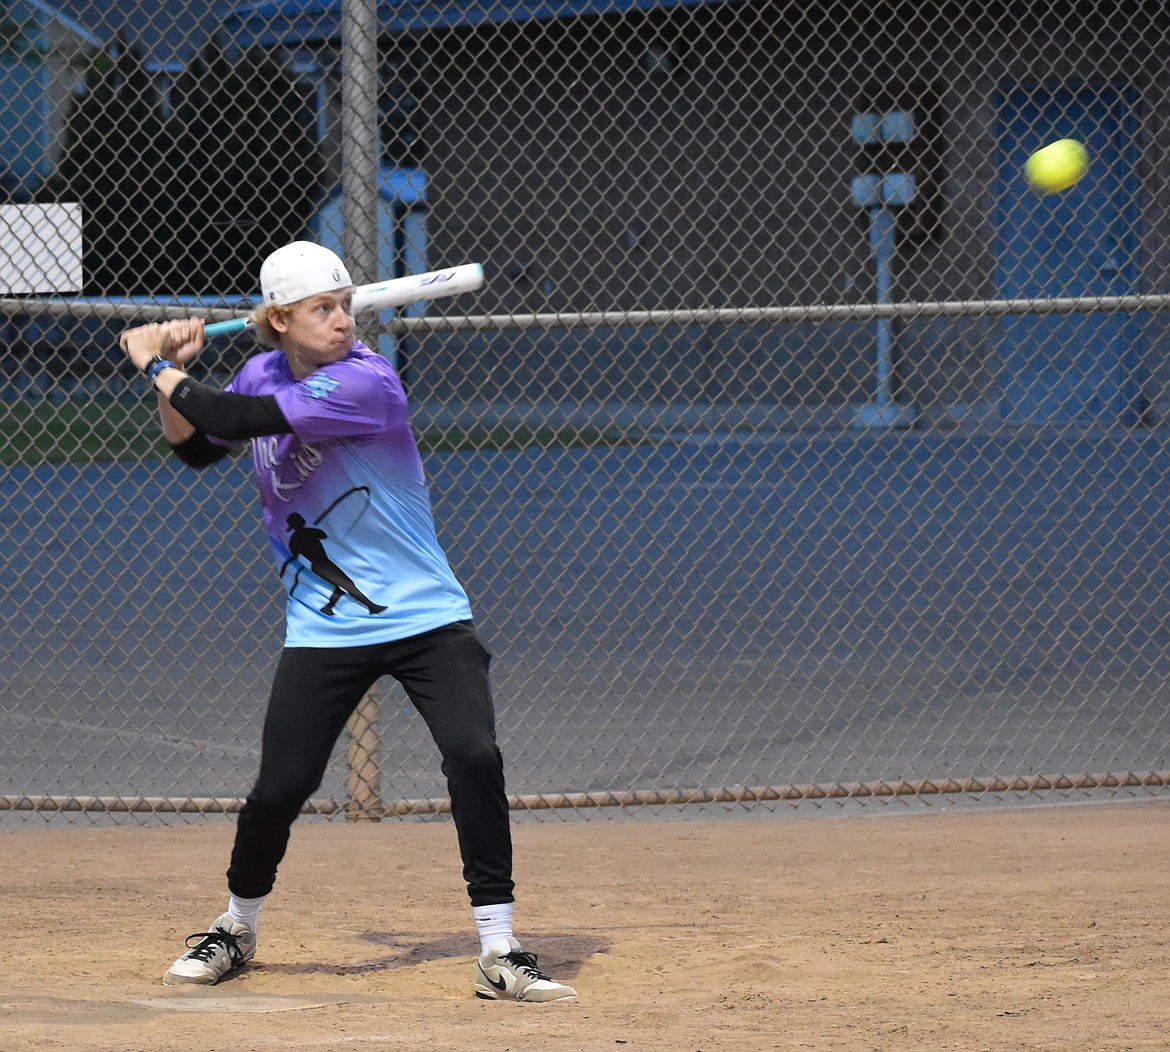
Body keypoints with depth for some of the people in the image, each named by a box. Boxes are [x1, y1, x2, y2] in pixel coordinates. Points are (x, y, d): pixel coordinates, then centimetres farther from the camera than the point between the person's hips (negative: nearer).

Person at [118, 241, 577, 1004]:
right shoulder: (263, 374, 3)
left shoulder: (366, 382, -20)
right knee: (280, 787, -1)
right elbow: (195, 446, 18)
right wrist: (171, 374, 0)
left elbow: (237, 419, -24)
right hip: (323, 627, 4)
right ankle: (237, 929, 26)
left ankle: (499, 954, -13)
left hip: (427, 617, -4)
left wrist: (157, 367, -11)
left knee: (475, 756, -20)